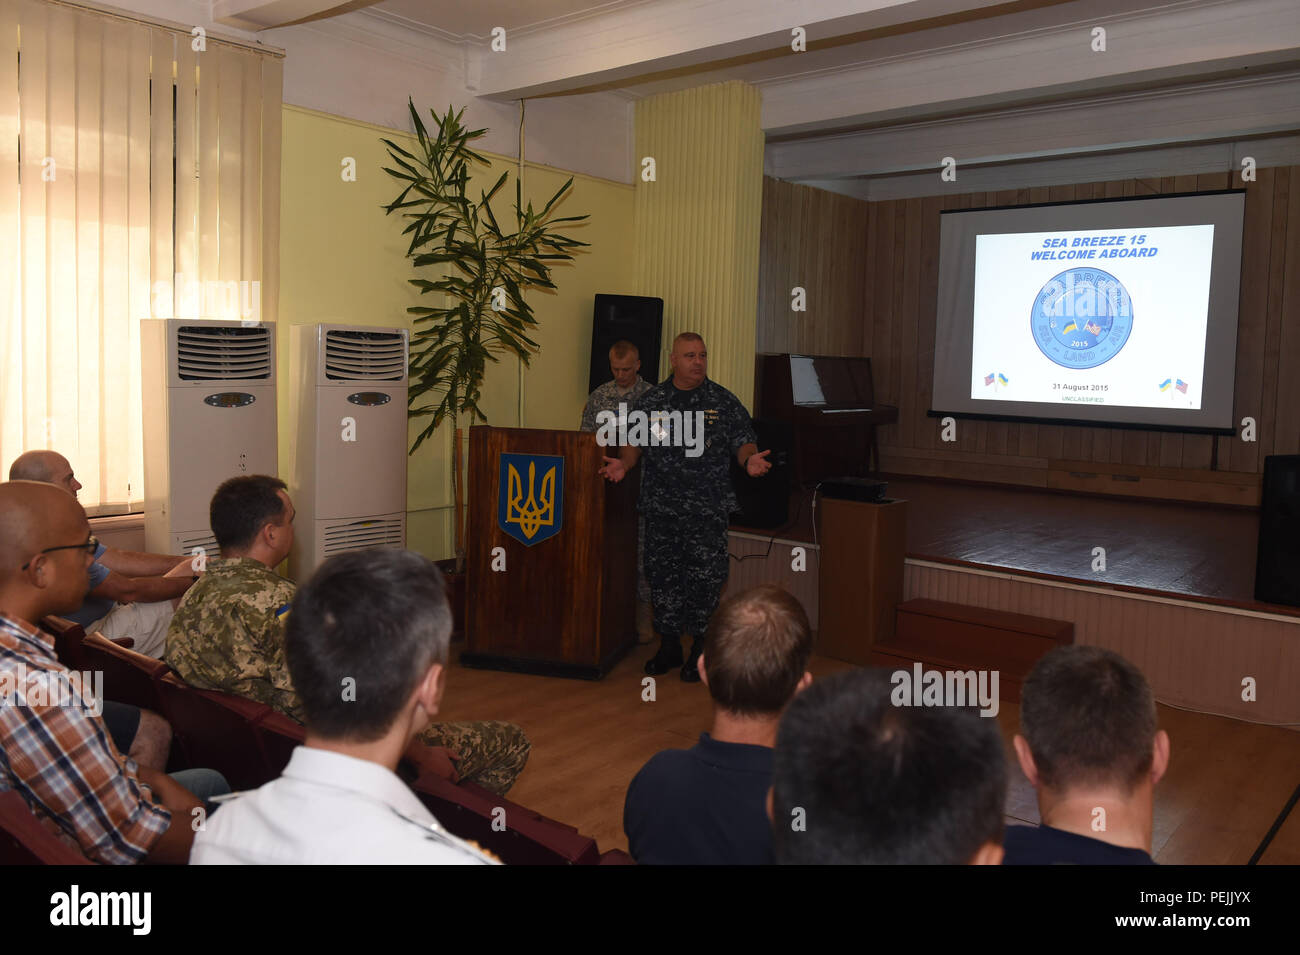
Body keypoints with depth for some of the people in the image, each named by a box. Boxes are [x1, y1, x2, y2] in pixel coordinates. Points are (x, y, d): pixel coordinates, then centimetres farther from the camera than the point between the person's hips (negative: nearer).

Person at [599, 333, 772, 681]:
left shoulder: (723, 402, 2)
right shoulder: (652, 400, 8)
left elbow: (743, 442, 1)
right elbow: (635, 442, 12)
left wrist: (750, 459, -20)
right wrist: (624, 463, -8)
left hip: (707, 510, -2)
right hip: (661, 507, 2)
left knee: (705, 577, -2)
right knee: (662, 574, 9)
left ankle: (701, 650, 13)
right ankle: (668, 646, 24)